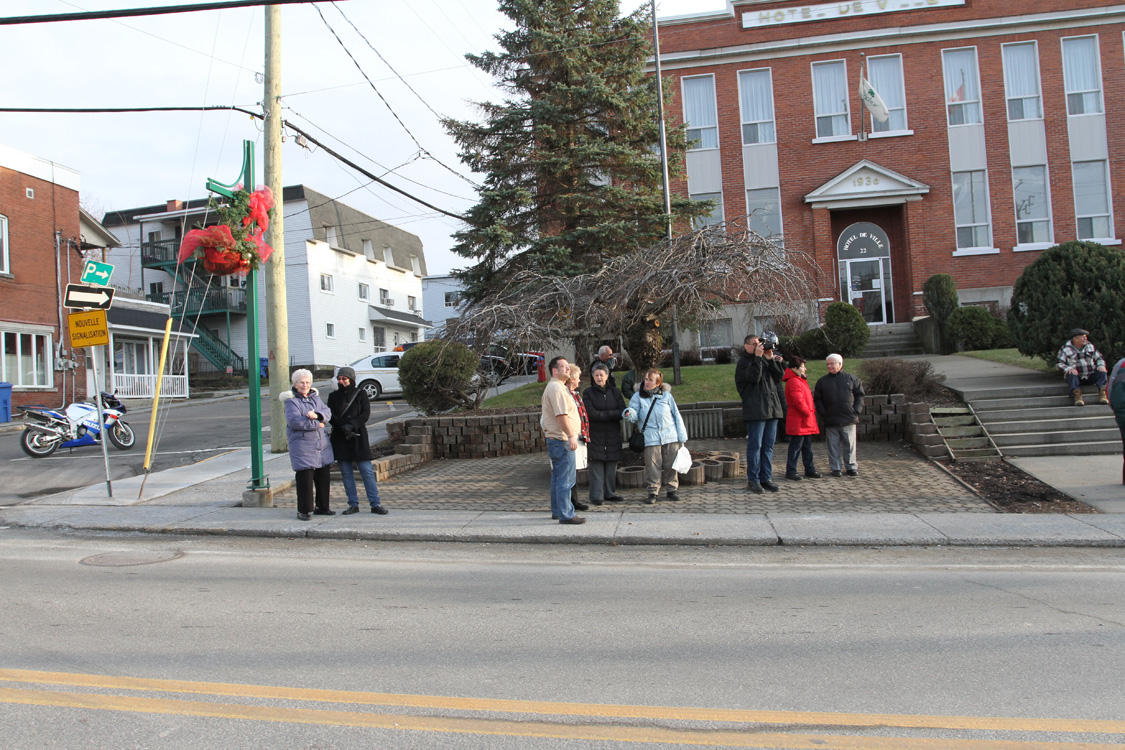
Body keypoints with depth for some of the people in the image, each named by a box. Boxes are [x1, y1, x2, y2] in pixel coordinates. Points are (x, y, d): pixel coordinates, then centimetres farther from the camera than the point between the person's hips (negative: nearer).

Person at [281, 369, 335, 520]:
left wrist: (317, 415, -19)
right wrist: (317, 424, -14)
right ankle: (303, 510, 6)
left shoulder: (315, 397, 15)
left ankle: (322, 507, 23)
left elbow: (327, 412, 3)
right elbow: (294, 421, -20)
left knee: (324, 476, 10)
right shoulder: (291, 401, -6)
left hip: (322, 442, 6)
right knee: (305, 477, -6)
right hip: (302, 444, -6)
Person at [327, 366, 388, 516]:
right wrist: (343, 428, -14)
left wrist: (351, 425, -21)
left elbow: (365, 414, -6)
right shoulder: (333, 396, 10)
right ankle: (353, 504, 14)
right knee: (346, 473, 5)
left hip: (358, 438, -3)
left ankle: (375, 504, -1)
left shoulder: (361, 395, 4)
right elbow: (330, 416, 1)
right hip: (340, 440, 3)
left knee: (367, 472, -4)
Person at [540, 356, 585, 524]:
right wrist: (571, 436, -24)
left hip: (555, 439, 11)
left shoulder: (555, 387, 20)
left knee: (558, 477, 16)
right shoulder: (556, 387, -15)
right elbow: (561, 415, -23)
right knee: (566, 479, -8)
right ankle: (566, 515, -6)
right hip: (562, 439, -11)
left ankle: (557, 511, 24)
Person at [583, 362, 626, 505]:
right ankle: (596, 496, 1)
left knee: (612, 466, 5)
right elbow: (591, 414, -10)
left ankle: (610, 493, 16)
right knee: (596, 467, -5)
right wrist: (611, 414, -11)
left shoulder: (615, 392, 9)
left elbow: (622, 412, -1)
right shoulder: (588, 393, 1)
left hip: (613, 435, 3)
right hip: (595, 435, -3)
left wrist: (602, 414, -12)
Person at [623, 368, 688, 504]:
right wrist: (629, 414, -28)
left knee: (670, 465, 5)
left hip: (670, 436, 1)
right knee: (652, 466, -5)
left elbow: (676, 415, 11)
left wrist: (682, 436, 8)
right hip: (651, 438, -1)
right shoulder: (638, 396, 7)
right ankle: (653, 492, 6)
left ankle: (671, 489, 19)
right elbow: (634, 414, -3)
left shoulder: (666, 395, 8)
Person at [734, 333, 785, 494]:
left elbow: (778, 378, 8)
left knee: (768, 446, 8)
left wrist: (771, 359, 0)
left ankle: (766, 478, 14)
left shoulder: (766, 359, 17)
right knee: (755, 445, -4)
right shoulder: (743, 362, -2)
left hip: (772, 408, 6)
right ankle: (753, 479, 2)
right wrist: (758, 357, -13)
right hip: (755, 410, -6)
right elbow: (754, 377, -18)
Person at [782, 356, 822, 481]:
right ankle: (791, 471, 0)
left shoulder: (800, 381, 19)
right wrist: (808, 412, -15)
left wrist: (811, 411, 13)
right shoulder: (794, 382, -16)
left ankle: (810, 469, 22)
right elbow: (798, 401, -25)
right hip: (798, 422, -10)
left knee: (807, 446, 15)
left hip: (806, 422, 10)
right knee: (795, 447, -5)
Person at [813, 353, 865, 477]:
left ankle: (851, 467, 16)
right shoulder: (822, 381, 8)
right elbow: (817, 399, 9)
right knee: (833, 445, 3)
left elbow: (859, 395, 9)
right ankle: (836, 468, 12)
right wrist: (823, 413, -2)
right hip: (830, 420, 1)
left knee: (850, 444, 4)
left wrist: (856, 410, -2)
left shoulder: (851, 378, 6)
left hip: (849, 419, -1)